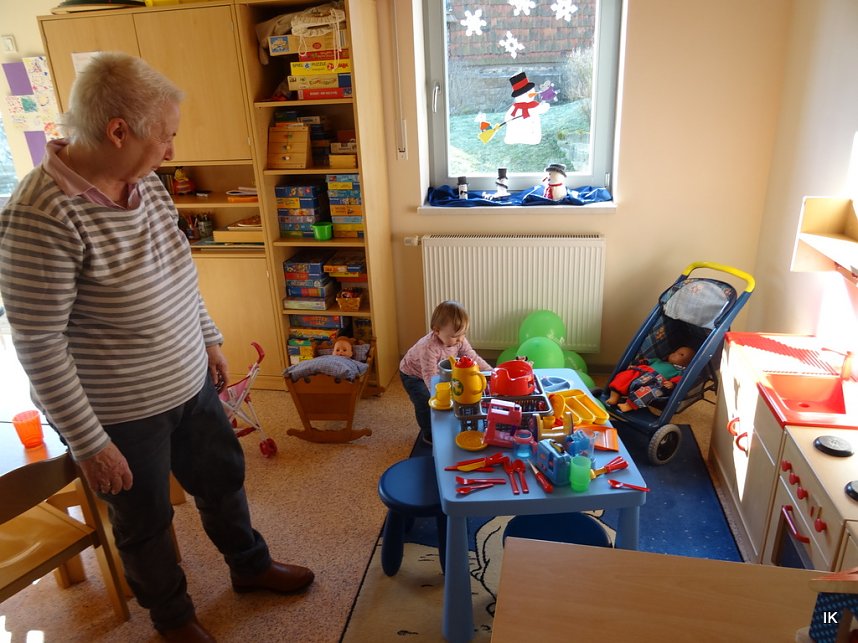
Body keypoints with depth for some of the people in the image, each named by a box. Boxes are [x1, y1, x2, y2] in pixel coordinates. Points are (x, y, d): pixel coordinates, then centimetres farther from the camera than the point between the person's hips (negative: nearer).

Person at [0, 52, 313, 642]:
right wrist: (90, 444, -18)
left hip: (191, 383, 7)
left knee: (223, 477, 24)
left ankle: (250, 566, 51)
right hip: (121, 414, -7)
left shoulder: (145, 183, -3)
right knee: (147, 523, 18)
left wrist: (210, 339, 15)